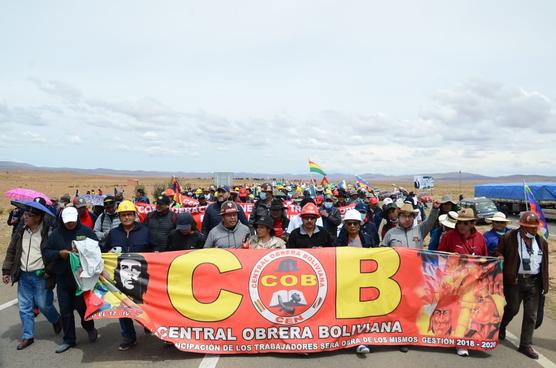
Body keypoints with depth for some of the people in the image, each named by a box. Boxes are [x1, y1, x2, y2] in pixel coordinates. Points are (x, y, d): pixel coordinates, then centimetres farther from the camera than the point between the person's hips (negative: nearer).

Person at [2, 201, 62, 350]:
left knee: (43, 305, 1)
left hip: (41, 276, -5)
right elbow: (11, 251, 12)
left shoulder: (48, 231, -12)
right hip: (23, 276, 5)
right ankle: (27, 336, 22)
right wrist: (6, 270, 9)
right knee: (24, 307, 9)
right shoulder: (21, 230, 4)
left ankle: (57, 321, 31)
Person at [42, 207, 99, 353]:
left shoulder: (87, 231, -3)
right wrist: (59, 253, -13)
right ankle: (69, 339, 24)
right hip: (62, 278, 3)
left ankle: (90, 327, 32)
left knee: (81, 306, 1)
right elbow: (45, 253, 5)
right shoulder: (56, 234, 5)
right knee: (65, 310, 10)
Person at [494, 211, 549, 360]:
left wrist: (544, 284, 8)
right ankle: (500, 326, 37)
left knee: (531, 314, 5)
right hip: (514, 281, -4)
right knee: (513, 308, 6)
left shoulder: (541, 242, 8)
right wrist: (500, 257, -19)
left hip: (534, 282, 4)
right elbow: (497, 252, 3)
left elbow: (544, 264, 10)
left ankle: (526, 345, 16)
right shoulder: (508, 238, -6)